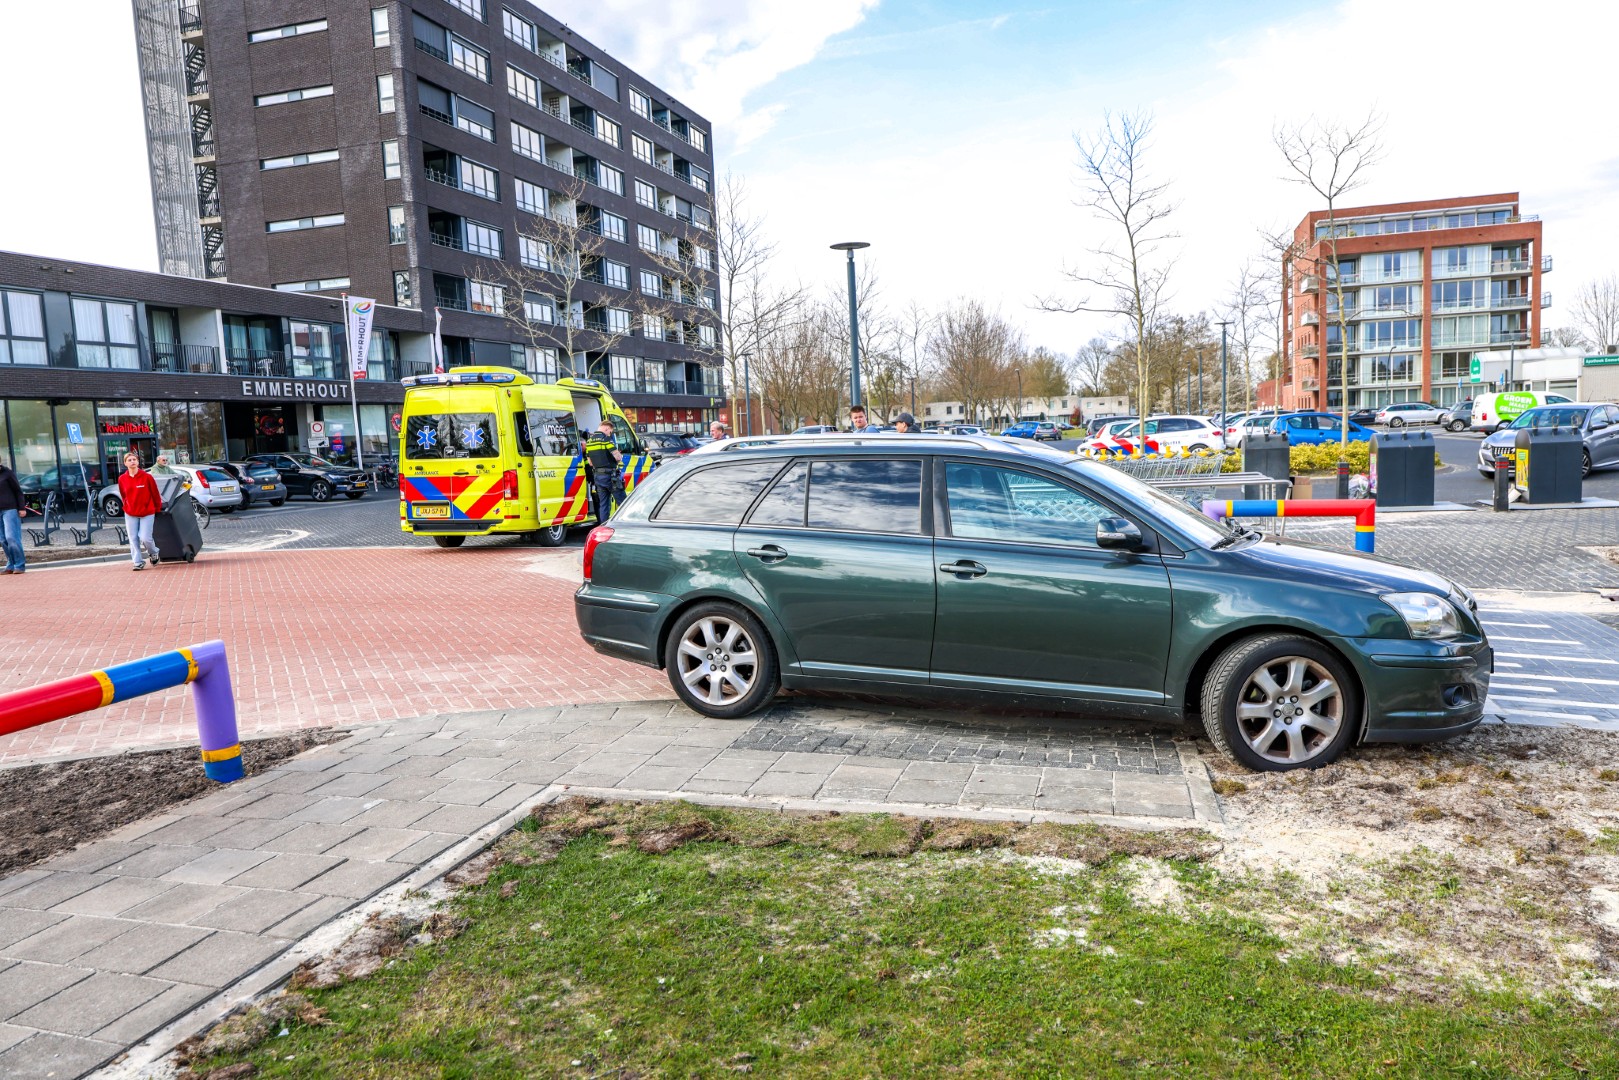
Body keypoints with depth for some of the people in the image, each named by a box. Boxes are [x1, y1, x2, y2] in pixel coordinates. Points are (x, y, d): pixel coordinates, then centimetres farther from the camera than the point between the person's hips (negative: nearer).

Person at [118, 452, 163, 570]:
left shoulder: (147, 477, -9)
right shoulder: (122, 479, 0)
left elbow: (155, 494, -1)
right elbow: (123, 496, 12)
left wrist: (157, 509, 6)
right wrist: (127, 508, 16)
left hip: (147, 513, -3)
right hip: (130, 515, 3)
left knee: (145, 538, -10)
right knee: (133, 539, 1)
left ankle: (154, 554, 19)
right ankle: (138, 562, 10)